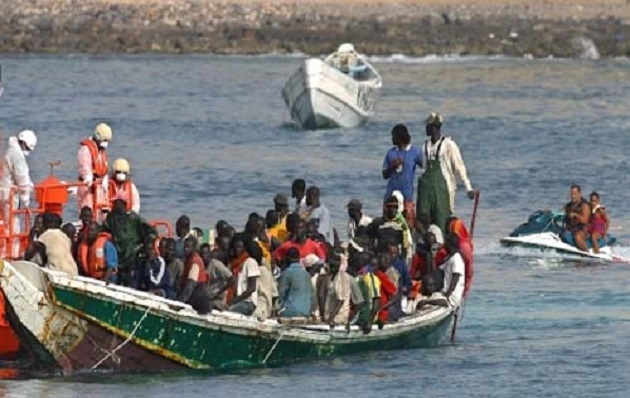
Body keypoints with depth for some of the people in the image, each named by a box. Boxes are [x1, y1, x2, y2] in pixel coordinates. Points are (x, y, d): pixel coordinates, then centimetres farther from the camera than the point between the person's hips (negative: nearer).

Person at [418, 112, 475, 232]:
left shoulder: (448, 144, -5)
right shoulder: (426, 145, 13)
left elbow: (459, 167, -5)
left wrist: (468, 187, -9)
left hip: (442, 186, -6)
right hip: (426, 185, 6)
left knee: (441, 222, -7)